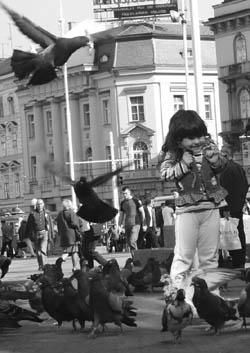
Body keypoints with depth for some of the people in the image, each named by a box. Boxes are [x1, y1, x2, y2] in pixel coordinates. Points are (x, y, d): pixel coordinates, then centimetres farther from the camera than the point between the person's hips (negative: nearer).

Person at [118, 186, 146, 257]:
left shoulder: (136, 201, -2)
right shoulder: (122, 203, 13)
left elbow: (142, 212, 0)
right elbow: (121, 215, 19)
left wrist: (144, 224, -4)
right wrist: (119, 226, 11)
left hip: (135, 224, -6)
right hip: (127, 225, 6)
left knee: (132, 242, -19)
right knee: (130, 243, 5)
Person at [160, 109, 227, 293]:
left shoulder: (209, 146, 3)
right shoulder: (174, 154, -4)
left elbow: (222, 166, 9)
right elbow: (164, 173, -11)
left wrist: (216, 159, -12)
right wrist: (183, 164, -20)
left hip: (211, 206, 3)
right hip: (187, 208, -3)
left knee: (210, 254, 11)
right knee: (184, 254, -5)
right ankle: (178, 287, -3)